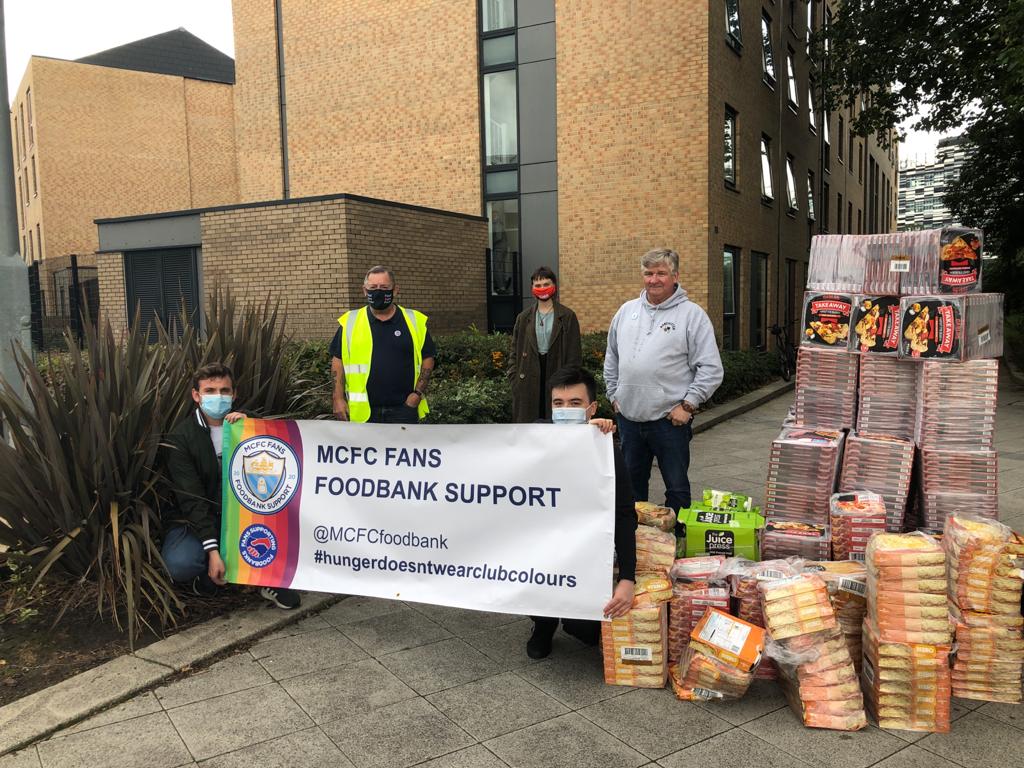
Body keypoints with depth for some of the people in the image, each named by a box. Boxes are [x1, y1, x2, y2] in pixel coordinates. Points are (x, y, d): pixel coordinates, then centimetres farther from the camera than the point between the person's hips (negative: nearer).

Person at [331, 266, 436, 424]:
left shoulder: (415, 321, 5)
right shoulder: (349, 322, 5)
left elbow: (427, 358, 8)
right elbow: (337, 360, 7)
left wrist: (418, 393, -3)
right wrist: (338, 399, -1)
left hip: (404, 408, 0)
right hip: (363, 411, 0)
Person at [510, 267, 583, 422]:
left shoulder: (568, 316, 3)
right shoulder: (524, 318, 12)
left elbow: (575, 353, 0)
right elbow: (515, 350, 12)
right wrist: (515, 379, 2)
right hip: (529, 381, 2)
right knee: (527, 421, 3)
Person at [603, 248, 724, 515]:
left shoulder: (692, 315, -6)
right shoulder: (627, 311, 10)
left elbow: (710, 368, -8)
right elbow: (612, 359, 19)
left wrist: (687, 405, -12)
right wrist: (614, 395, 13)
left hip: (670, 419, -5)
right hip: (628, 417, 5)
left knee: (677, 487, 6)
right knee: (631, 483, 18)